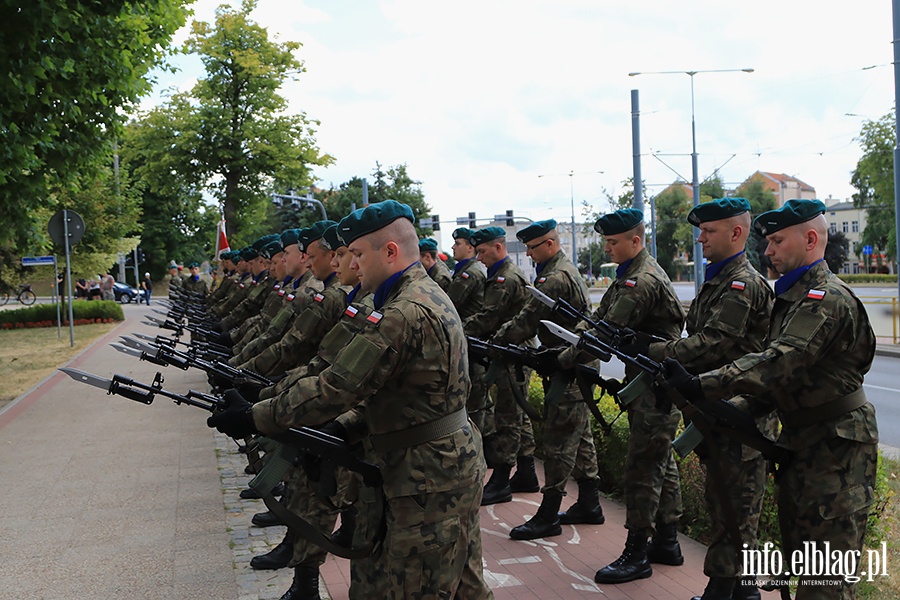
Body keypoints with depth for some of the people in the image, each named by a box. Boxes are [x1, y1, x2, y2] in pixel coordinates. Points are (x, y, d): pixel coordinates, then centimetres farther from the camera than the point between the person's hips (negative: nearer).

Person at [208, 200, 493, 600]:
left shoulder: (403, 314, -23)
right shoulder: (428, 294, 11)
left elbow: (336, 387, -23)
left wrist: (254, 417, -15)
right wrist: (346, 427, 7)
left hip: (428, 479, -10)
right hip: (457, 464, 10)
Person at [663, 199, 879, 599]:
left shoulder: (826, 299, -19)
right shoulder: (792, 295, 14)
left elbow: (778, 362, -31)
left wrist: (701, 386, -38)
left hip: (835, 447, -10)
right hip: (801, 441, 10)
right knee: (797, 555, 18)